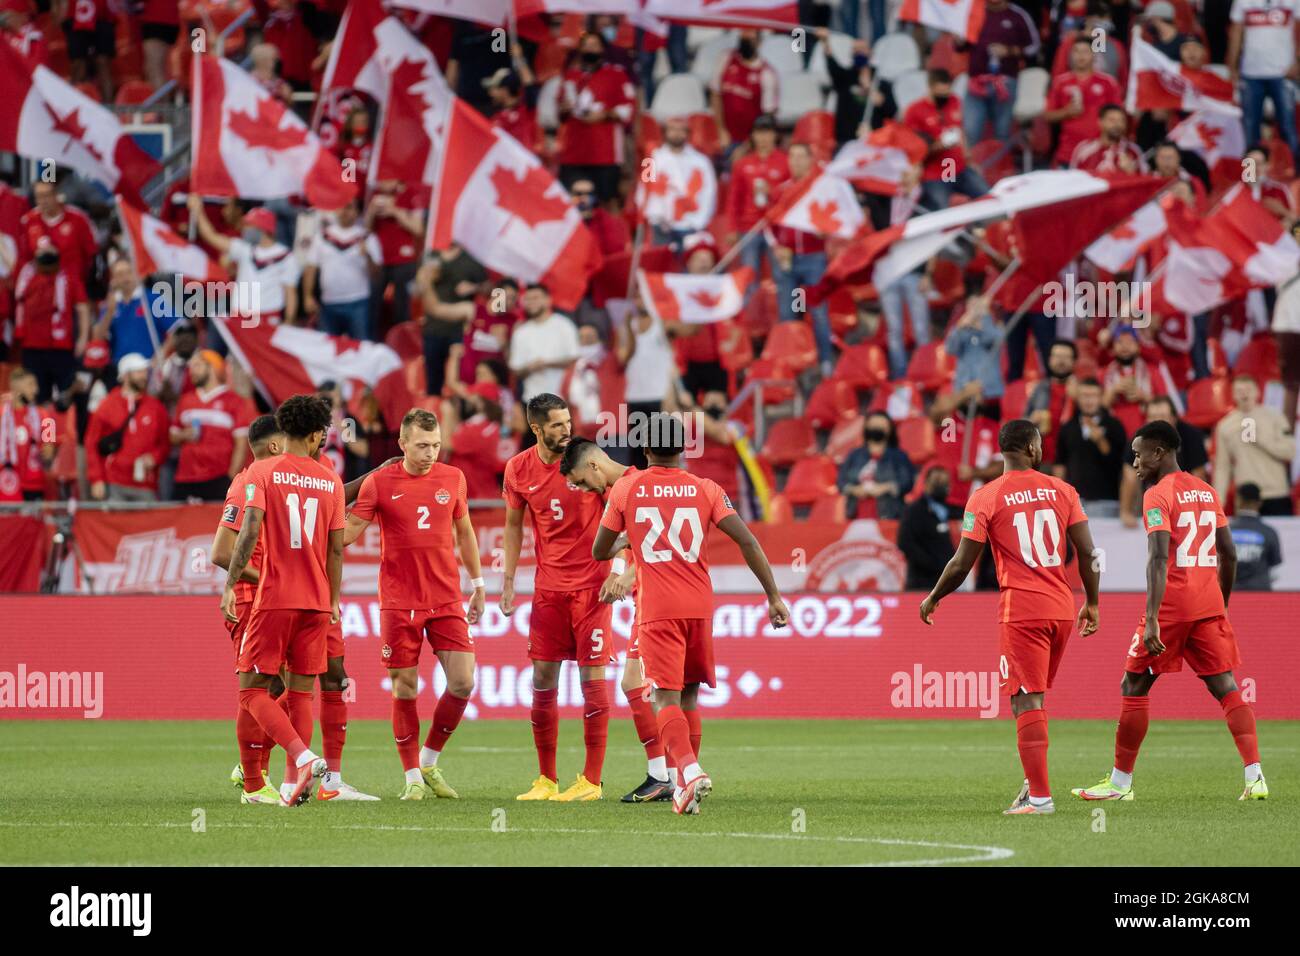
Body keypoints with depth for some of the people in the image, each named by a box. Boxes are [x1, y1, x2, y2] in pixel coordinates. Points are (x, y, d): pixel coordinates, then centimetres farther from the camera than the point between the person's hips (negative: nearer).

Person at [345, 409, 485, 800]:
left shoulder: (452, 479, 6)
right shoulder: (380, 483, -3)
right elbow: (349, 531, -2)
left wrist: (478, 585, 19)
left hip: (447, 600, 3)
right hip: (399, 603, -3)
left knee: (463, 682, -6)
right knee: (404, 689, 0)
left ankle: (429, 762, 14)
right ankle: (413, 778, 10)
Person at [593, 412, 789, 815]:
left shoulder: (626, 489, 1)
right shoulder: (706, 490, 3)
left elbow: (599, 551, 10)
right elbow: (747, 541, -5)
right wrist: (773, 596, -1)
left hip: (656, 609, -3)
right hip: (699, 605, 3)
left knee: (667, 699, -9)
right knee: (689, 694, 17)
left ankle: (689, 770, -32)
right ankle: (686, 781, 19)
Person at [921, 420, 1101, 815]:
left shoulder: (985, 498, -5)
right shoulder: (1061, 490, 5)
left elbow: (961, 564, -4)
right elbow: (1087, 553, 4)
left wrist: (932, 599, 12)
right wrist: (1091, 603, 16)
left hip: (1020, 611, -4)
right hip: (1062, 610, 4)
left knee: (1028, 702, -4)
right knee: (1033, 699, 19)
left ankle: (1039, 795, -8)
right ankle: (1034, 782, 16)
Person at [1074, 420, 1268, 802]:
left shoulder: (1158, 495, -9)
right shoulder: (1207, 492, 14)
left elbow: (1159, 559, -20)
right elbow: (1229, 554, 17)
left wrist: (1152, 621, -24)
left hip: (1172, 605, -6)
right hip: (1209, 605, 6)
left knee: (1134, 687, 5)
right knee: (1226, 688, 3)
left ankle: (1120, 782, 9)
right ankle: (1255, 777, -11)